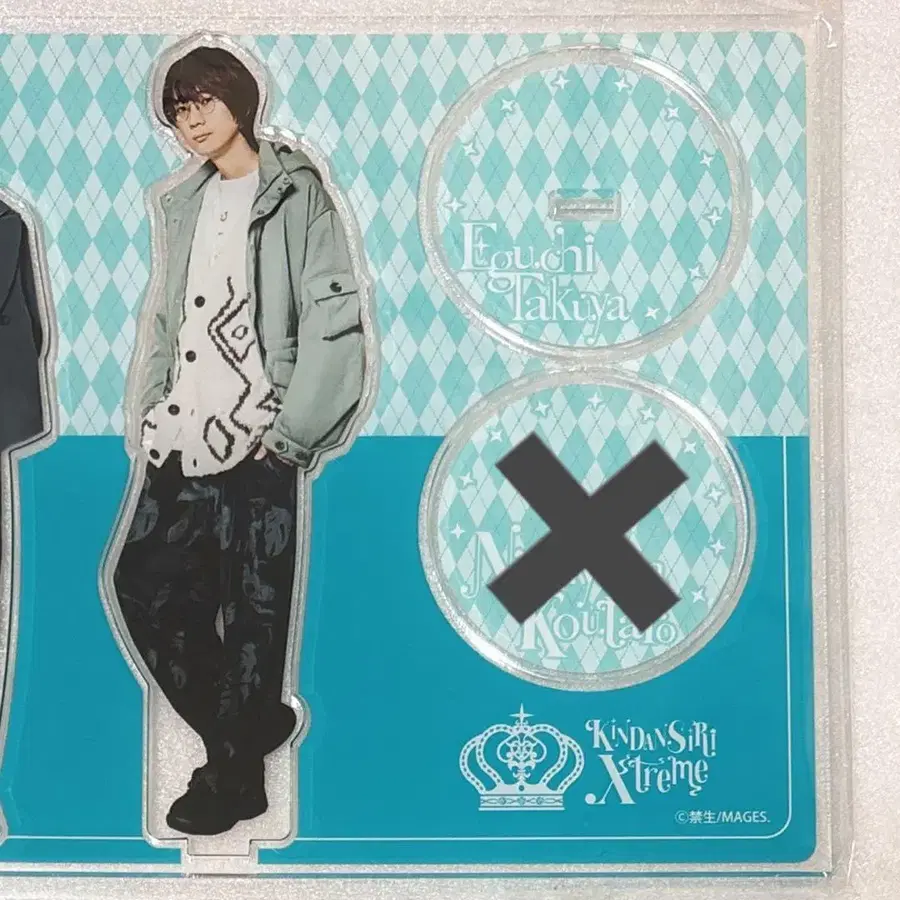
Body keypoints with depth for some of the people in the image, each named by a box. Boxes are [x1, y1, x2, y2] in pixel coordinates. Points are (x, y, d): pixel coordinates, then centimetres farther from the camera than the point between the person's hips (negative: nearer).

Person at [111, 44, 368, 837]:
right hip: (182, 440, 7)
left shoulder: (295, 192, -1)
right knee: (144, 585, 7)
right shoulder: (185, 204, 19)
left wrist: (289, 434, -13)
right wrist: (151, 408, 9)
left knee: (250, 613, 0)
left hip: (252, 441, -7)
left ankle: (235, 775, 16)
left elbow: (334, 320, -9)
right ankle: (255, 721, 23)